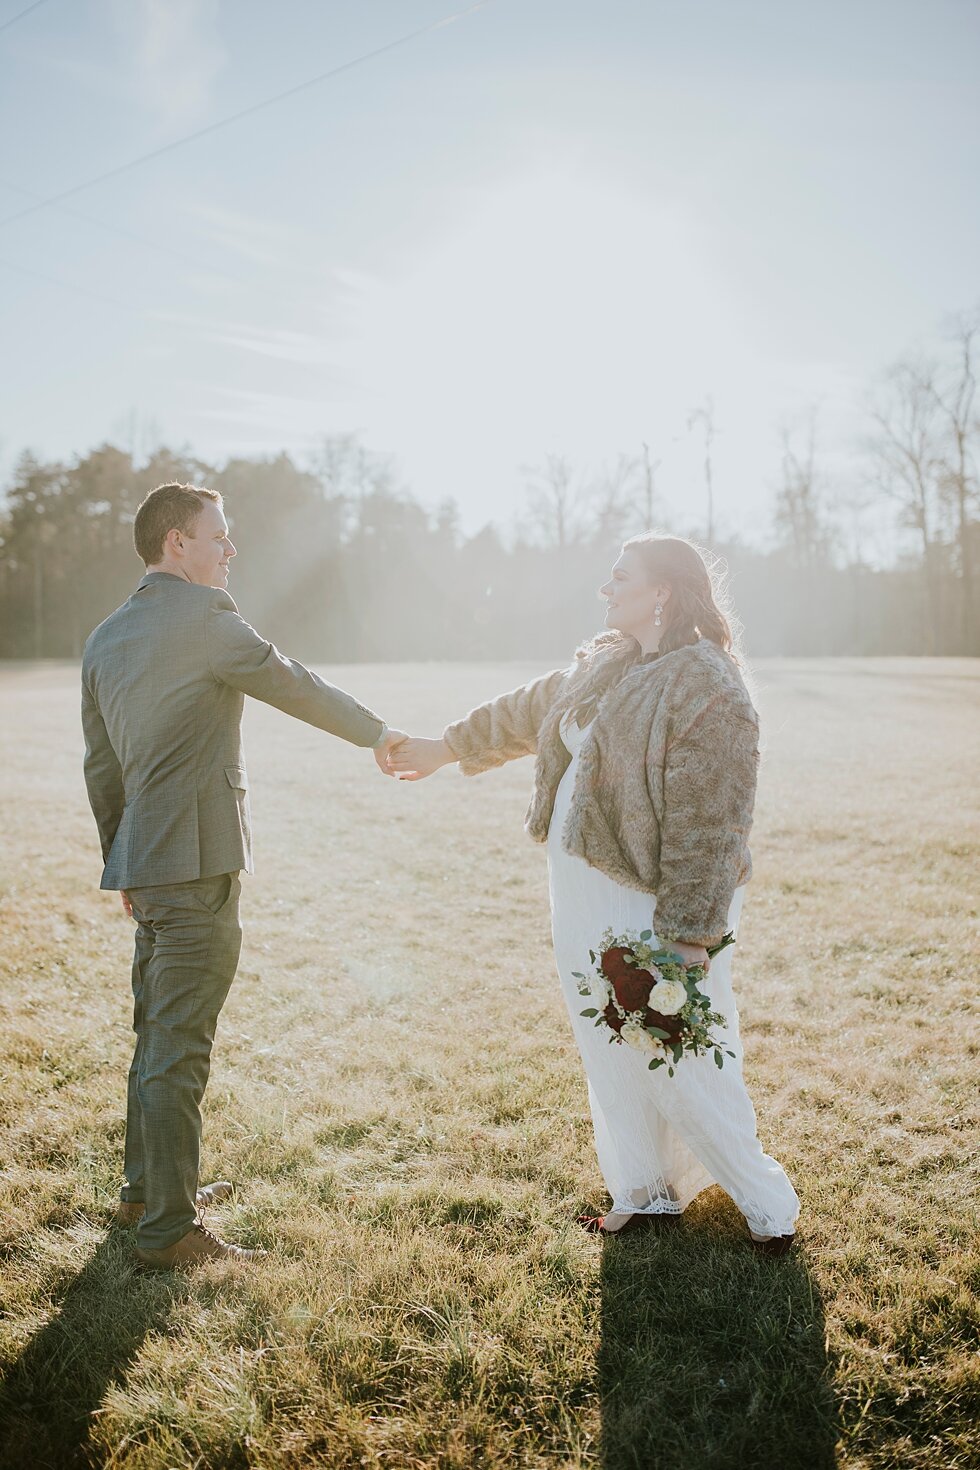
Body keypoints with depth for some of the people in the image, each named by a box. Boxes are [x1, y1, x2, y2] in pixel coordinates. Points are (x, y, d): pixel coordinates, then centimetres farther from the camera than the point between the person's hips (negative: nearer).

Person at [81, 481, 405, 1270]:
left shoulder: (106, 638, 13)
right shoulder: (202, 616, -12)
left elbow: (101, 769, 17)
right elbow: (293, 684, -5)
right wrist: (376, 731, 10)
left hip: (146, 868, 9)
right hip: (198, 866, -9)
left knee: (156, 1035, 20)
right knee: (179, 1048, -2)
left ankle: (147, 1187, 35)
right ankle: (169, 1230, 7)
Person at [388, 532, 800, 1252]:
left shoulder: (707, 685, -17)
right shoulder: (603, 665, 10)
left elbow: (709, 822, -20)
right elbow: (530, 711, 25)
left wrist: (685, 935, -21)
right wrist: (445, 747, 33)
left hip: (654, 902, -8)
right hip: (584, 894, 8)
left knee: (678, 1063, 1)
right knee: (612, 1051, 16)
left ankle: (768, 1203, 22)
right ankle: (645, 1192, 34)